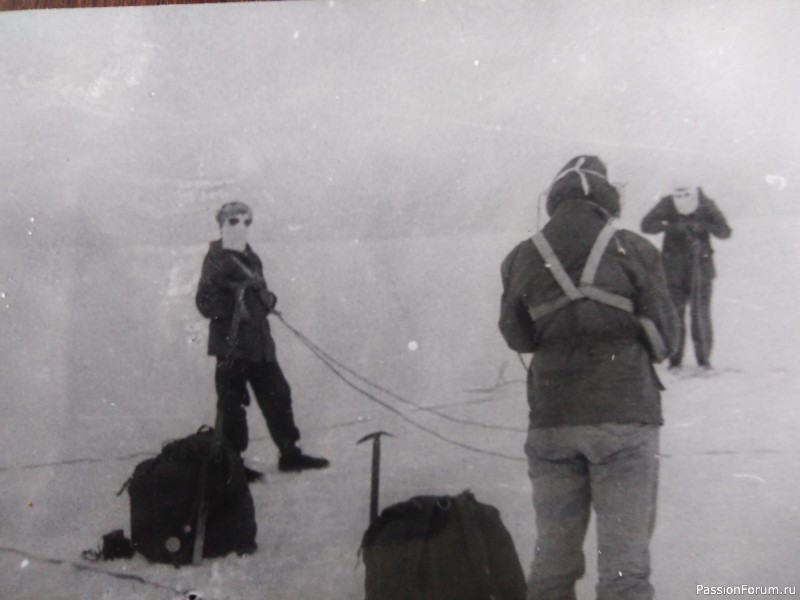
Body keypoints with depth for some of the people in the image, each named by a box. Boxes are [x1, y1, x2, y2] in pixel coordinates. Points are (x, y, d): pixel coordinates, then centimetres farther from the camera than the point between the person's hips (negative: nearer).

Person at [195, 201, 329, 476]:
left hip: (259, 342, 8)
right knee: (232, 403, -2)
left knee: (277, 395, 11)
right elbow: (205, 302, -15)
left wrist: (267, 298, 6)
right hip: (231, 343, -8)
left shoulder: (250, 258, 15)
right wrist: (233, 310, -23)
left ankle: (289, 453, 21)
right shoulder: (217, 260, -9)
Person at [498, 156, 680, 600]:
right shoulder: (634, 252, -5)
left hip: (551, 421, 3)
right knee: (624, 559, 0)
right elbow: (663, 336, 1)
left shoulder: (522, 260, 1)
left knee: (554, 554, 12)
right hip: (624, 417, -2)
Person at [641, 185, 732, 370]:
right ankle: (675, 359, 8)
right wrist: (671, 226, -30)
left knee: (700, 314, -3)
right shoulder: (667, 204, -5)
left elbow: (724, 231, -9)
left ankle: (704, 359, 9)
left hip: (700, 268, 0)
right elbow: (647, 224, -15)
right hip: (674, 270, 0)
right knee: (674, 314, -2)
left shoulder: (706, 205, -4)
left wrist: (702, 226, -27)